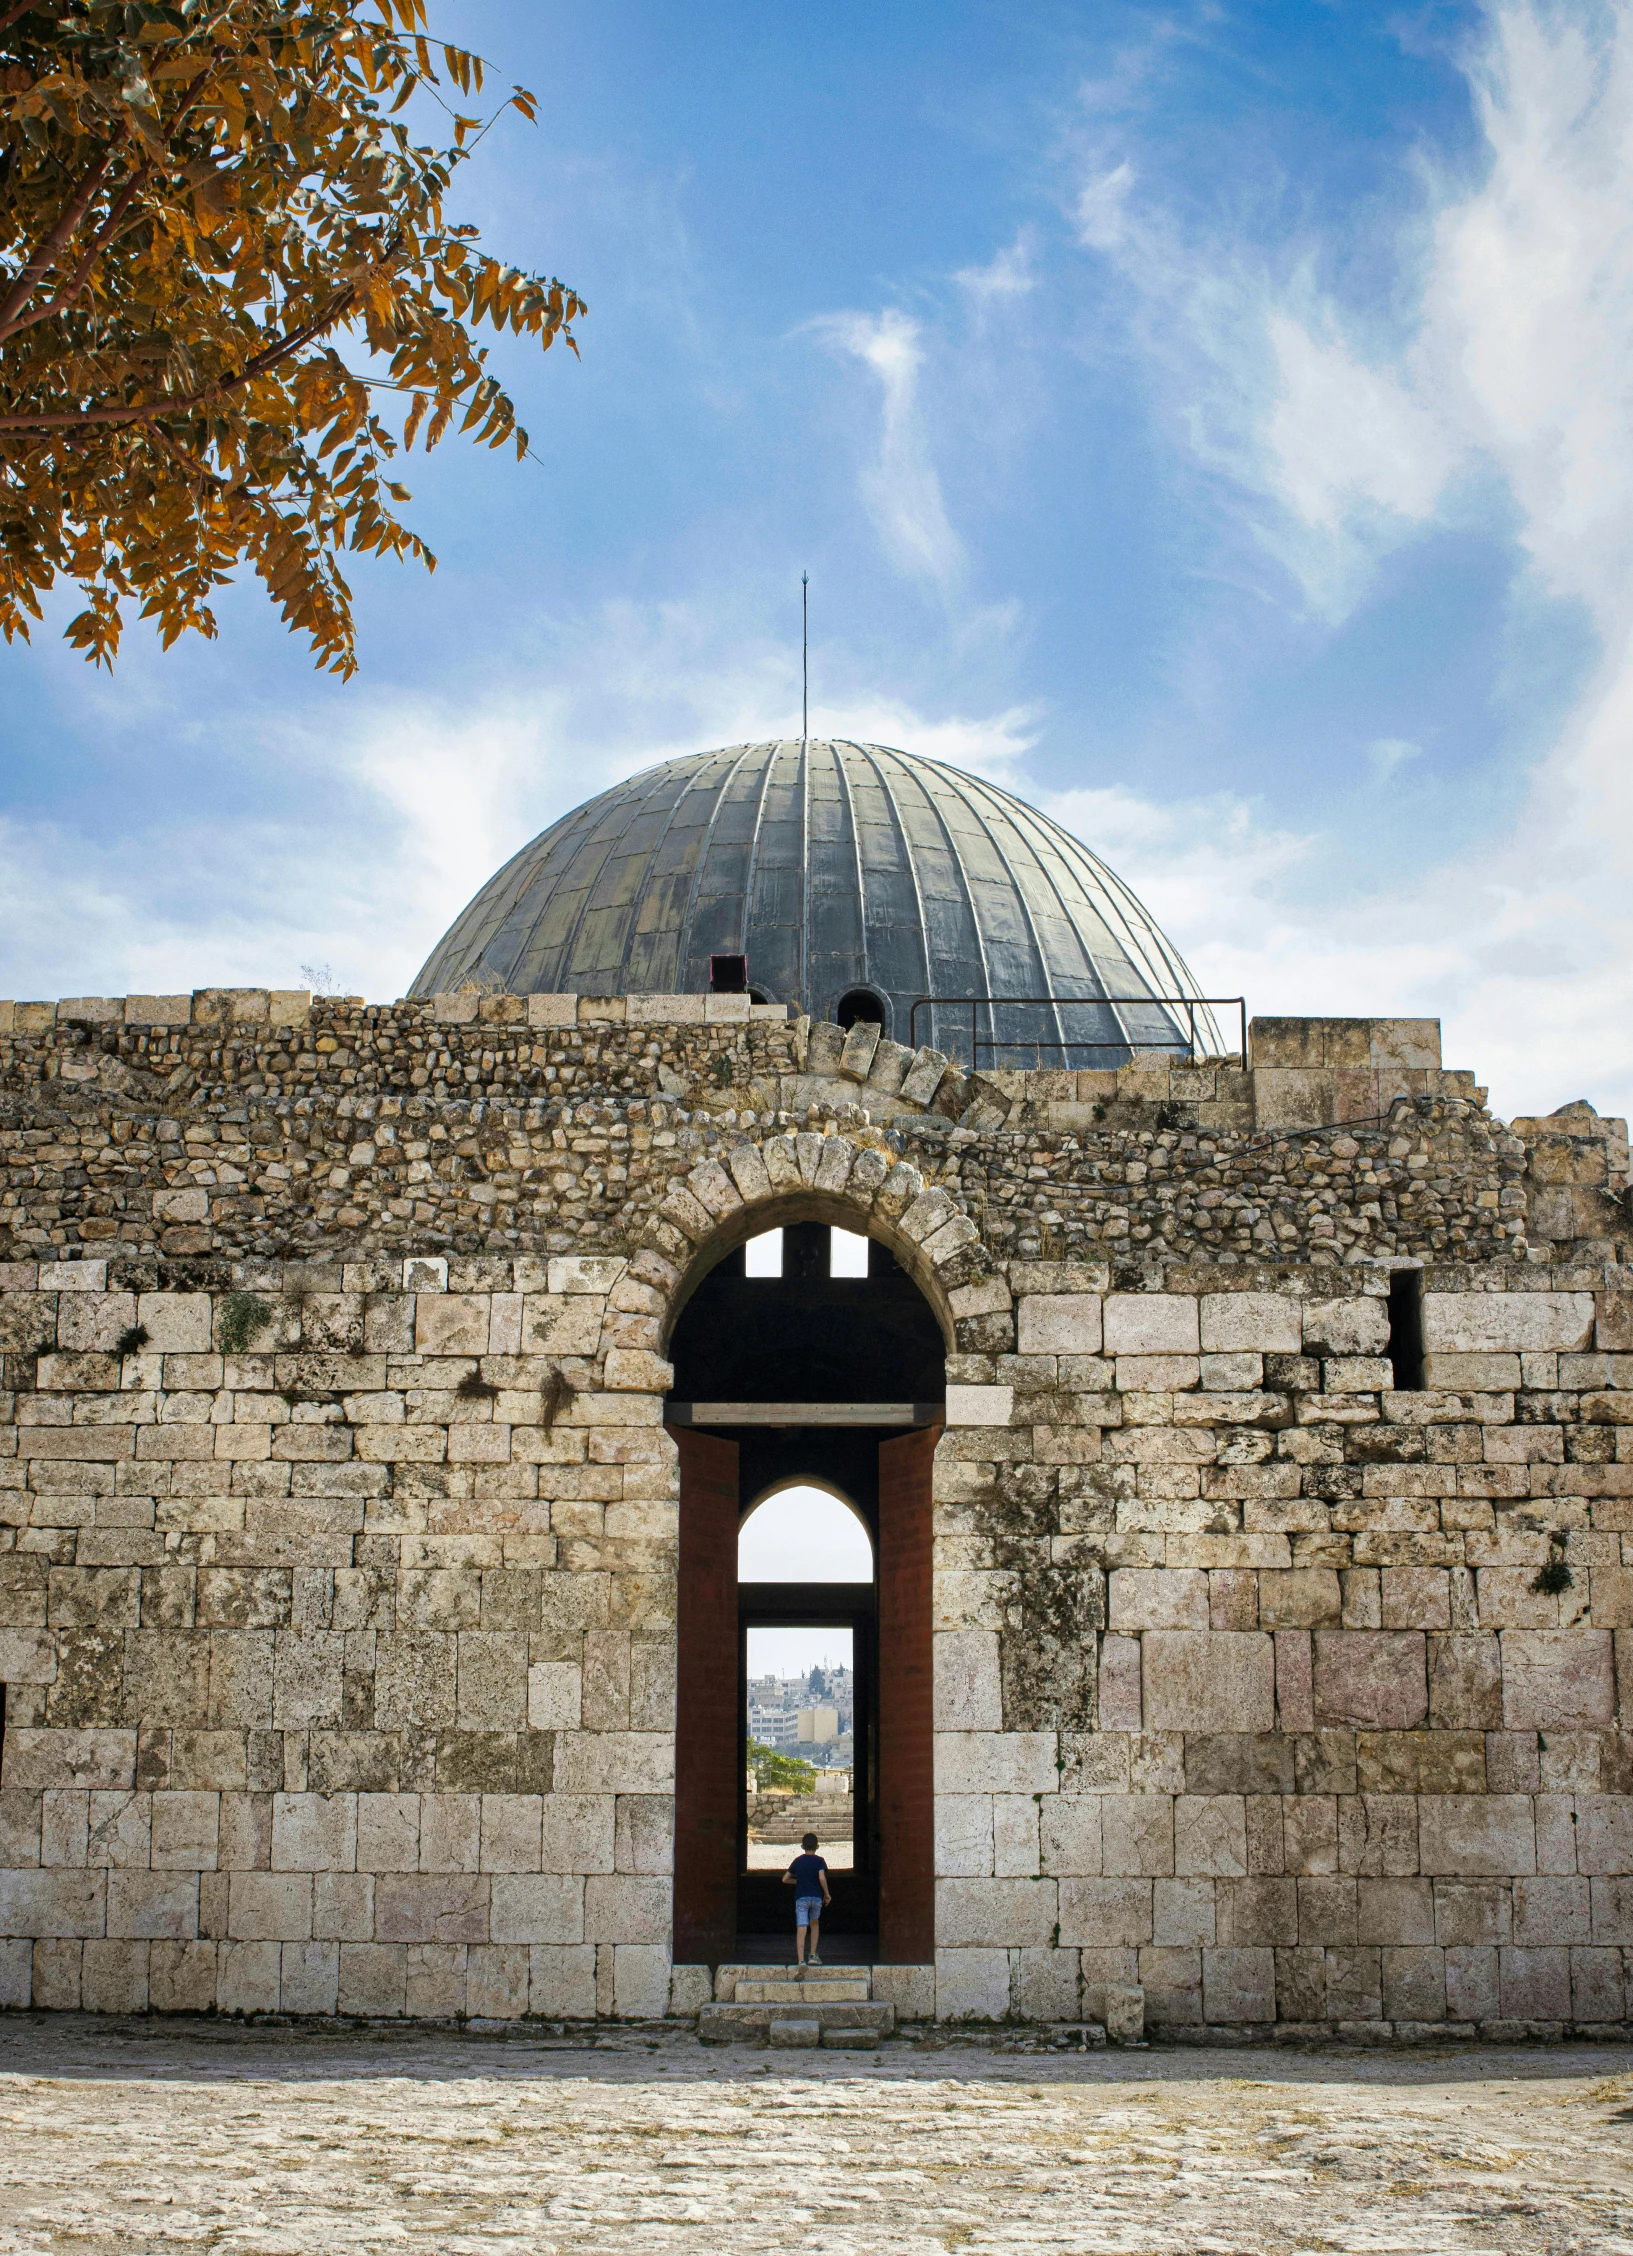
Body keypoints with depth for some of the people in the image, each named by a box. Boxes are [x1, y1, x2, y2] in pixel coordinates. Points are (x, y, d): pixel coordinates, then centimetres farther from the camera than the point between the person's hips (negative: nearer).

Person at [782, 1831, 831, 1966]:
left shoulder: (798, 1861, 8)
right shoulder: (819, 1861, -1)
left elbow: (785, 1879, 10)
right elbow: (822, 1878, -16)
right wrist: (827, 1894, -4)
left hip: (801, 1898, 0)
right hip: (816, 1897, 0)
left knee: (801, 1929, -6)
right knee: (814, 1923, 24)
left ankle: (801, 1961, -18)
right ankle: (813, 1956, 22)